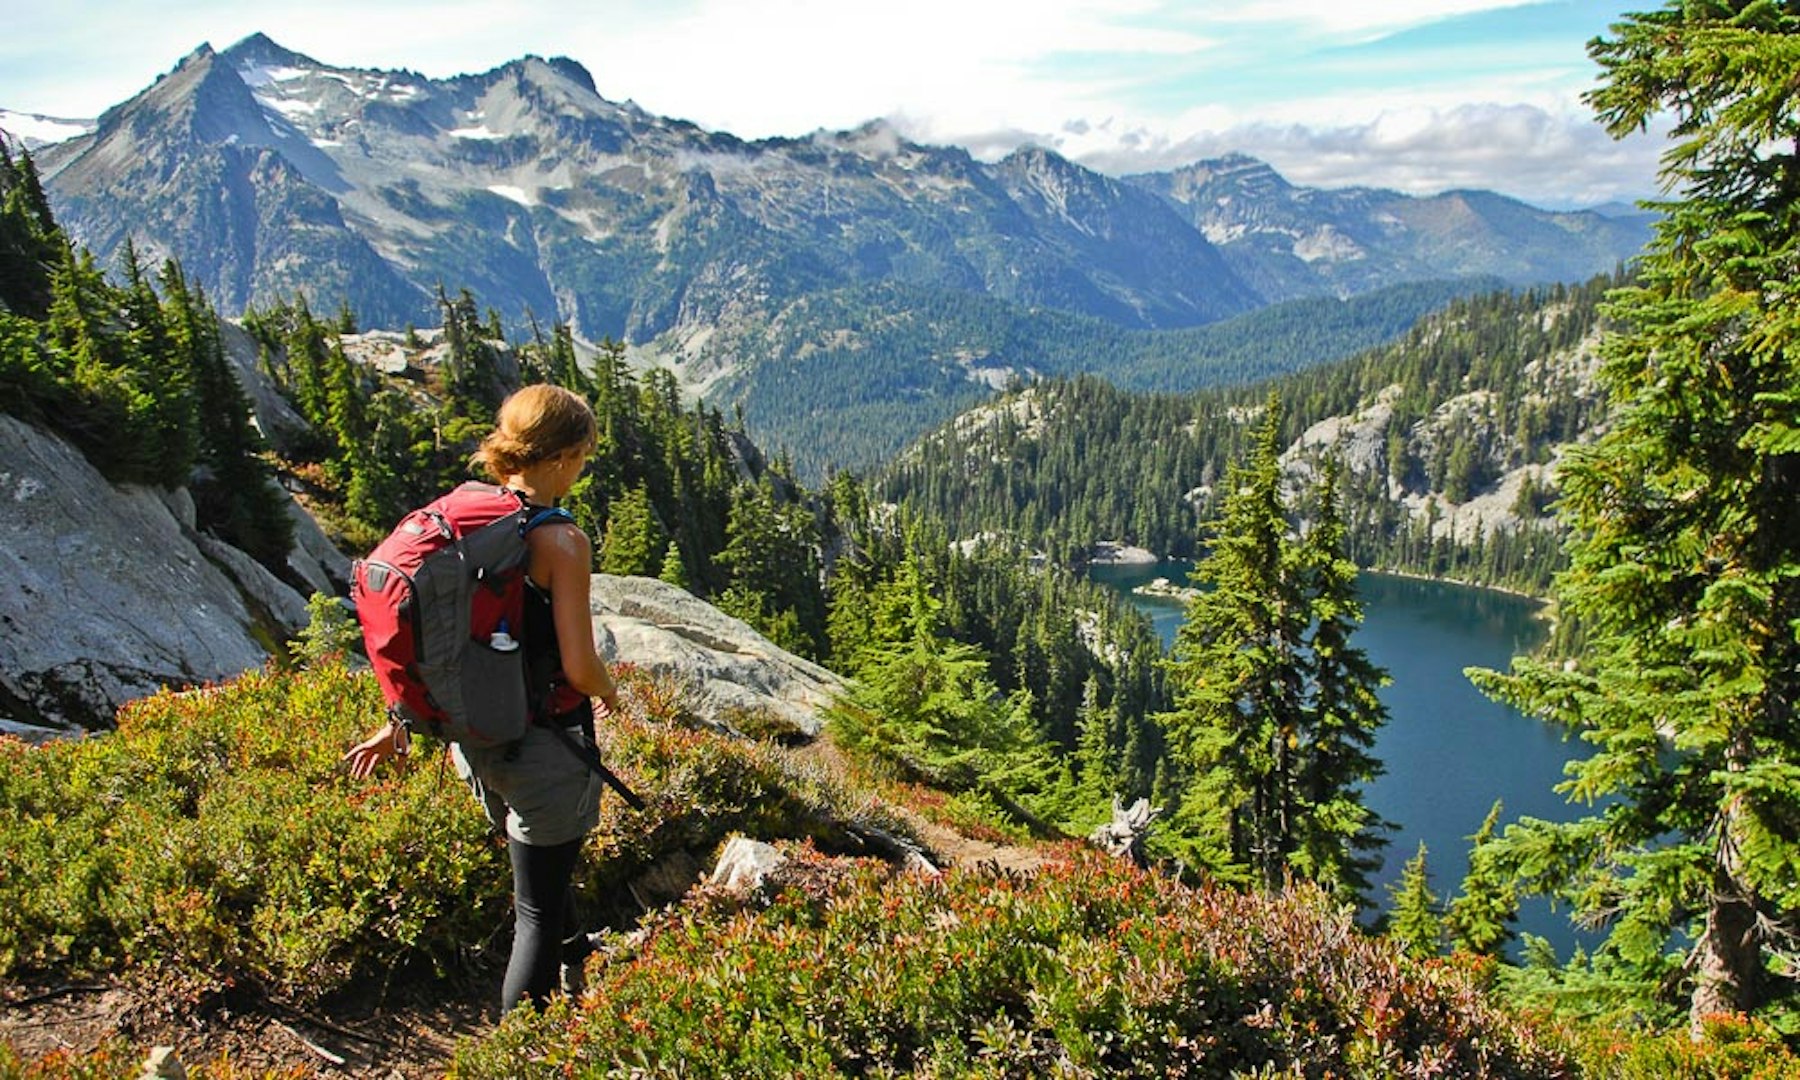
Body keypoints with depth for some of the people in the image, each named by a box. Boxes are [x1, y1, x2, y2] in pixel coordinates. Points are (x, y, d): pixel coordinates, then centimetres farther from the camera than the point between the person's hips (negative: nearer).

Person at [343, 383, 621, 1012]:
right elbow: (579, 667, -21)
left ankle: (576, 967, 53)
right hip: (543, 746, -8)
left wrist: (398, 723, 16)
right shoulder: (561, 542, -22)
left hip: (474, 740, 8)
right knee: (540, 911, 8)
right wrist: (610, 692, 1)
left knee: (545, 875, 30)